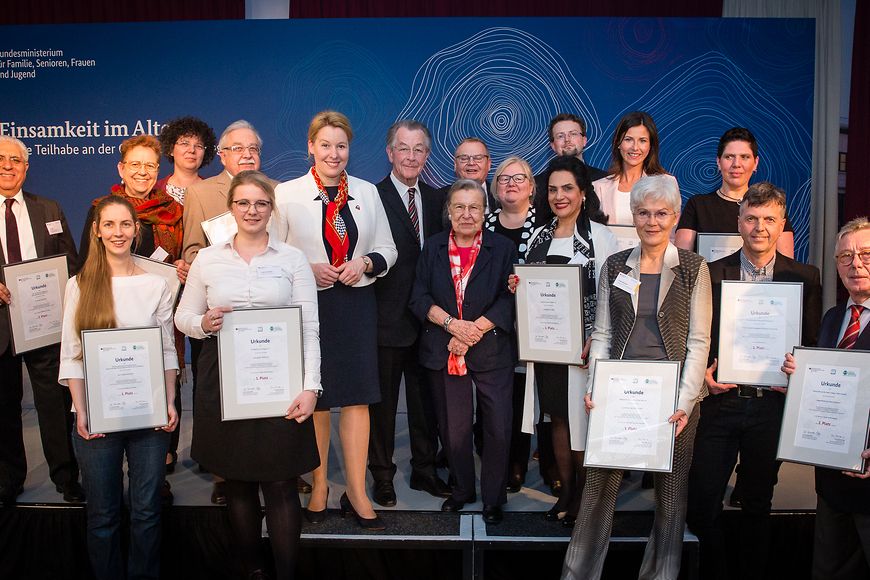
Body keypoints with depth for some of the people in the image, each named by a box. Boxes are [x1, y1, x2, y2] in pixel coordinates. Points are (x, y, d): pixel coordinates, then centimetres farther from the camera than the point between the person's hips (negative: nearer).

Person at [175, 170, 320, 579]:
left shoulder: (292, 259, 3)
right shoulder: (208, 258, 8)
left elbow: (309, 329, 0)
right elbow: (183, 316, 14)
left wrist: (310, 387, -9)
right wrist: (204, 324, -10)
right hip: (222, 381, 2)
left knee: (280, 484, -1)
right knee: (236, 481, 10)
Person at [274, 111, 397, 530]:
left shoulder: (367, 193, 9)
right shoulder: (287, 194, 1)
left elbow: (387, 250, 12)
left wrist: (364, 263, -8)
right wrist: (308, 270, -14)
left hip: (357, 304, 2)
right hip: (308, 305, -2)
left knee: (357, 397, 1)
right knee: (313, 399, 6)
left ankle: (357, 493, 13)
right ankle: (318, 487, 22)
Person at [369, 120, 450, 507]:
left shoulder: (437, 200, 10)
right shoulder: (372, 197, -9)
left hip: (428, 318, 5)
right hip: (387, 319, -5)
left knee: (426, 400, 16)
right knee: (382, 402, 9)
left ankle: (425, 471, 32)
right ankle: (382, 476, 25)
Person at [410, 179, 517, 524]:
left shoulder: (503, 248, 2)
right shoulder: (433, 247, 8)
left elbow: (509, 300, -5)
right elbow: (419, 298, 2)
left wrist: (475, 330, -15)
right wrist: (453, 324, -12)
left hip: (492, 351, -2)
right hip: (443, 351, 2)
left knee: (499, 428, -1)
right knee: (453, 427, 11)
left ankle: (493, 497, 19)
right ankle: (462, 489, 32)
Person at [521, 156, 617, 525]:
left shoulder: (600, 236, -3)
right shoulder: (539, 236, 12)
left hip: (583, 345, -5)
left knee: (582, 419, -1)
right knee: (557, 418, 10)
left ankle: (582, 497, 15)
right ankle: (565, 493, 22)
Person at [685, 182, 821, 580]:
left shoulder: (804, 278, 3)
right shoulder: (711, 274, 1)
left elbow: (812, 345, 6)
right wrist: (703, 373, -11)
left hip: (772, 403, 1)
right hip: (721, 401, 0)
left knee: (758, 504, 15)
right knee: (700, 505, 1)